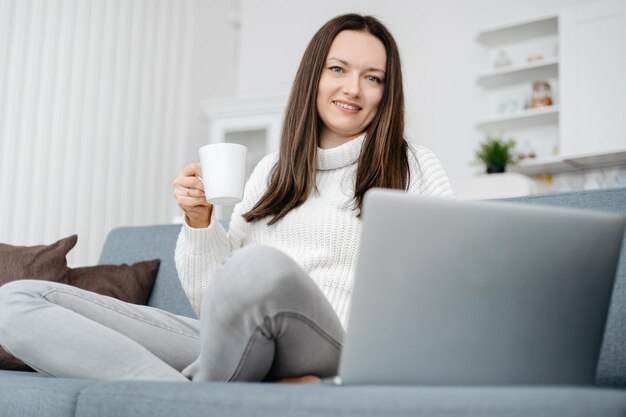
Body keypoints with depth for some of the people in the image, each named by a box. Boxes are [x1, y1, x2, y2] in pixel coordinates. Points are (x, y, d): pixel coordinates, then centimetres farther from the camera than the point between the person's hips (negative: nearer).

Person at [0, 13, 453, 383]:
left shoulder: (413, 166, 11)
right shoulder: (272, 170, 22)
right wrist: (199, 224, 1)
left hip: (327, 360, -4)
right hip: (225, 346, 5)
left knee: (261, 266, -40)